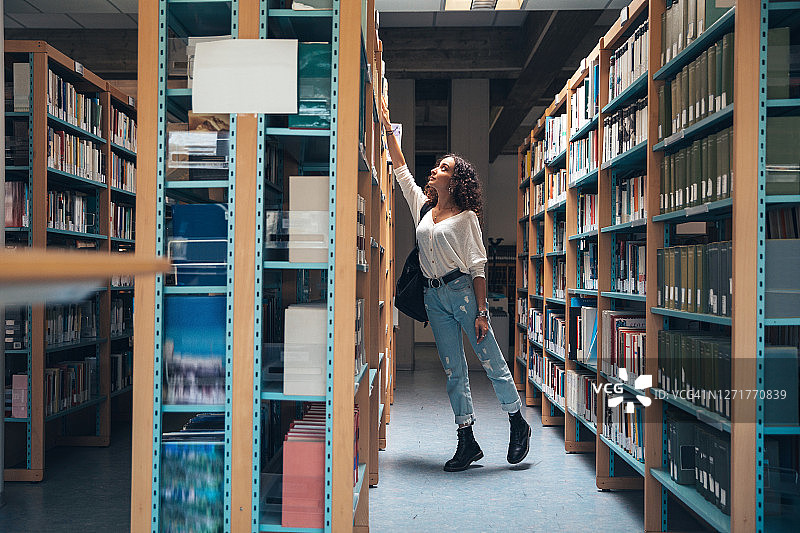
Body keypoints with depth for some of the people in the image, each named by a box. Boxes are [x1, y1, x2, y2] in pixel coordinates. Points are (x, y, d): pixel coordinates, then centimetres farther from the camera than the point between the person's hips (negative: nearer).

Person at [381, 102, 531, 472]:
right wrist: (388, 128, 12)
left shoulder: (466, 217, -3)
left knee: (492, 361, 1)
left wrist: (481, 311, -12)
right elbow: (400, 169, 16)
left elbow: (478, 267, -6)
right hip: (433, 295, 5)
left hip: (462, 291, -5)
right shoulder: (422, 207, 13)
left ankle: (519, 426, 18)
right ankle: (467, 443, 10)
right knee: (453, 371, 6)